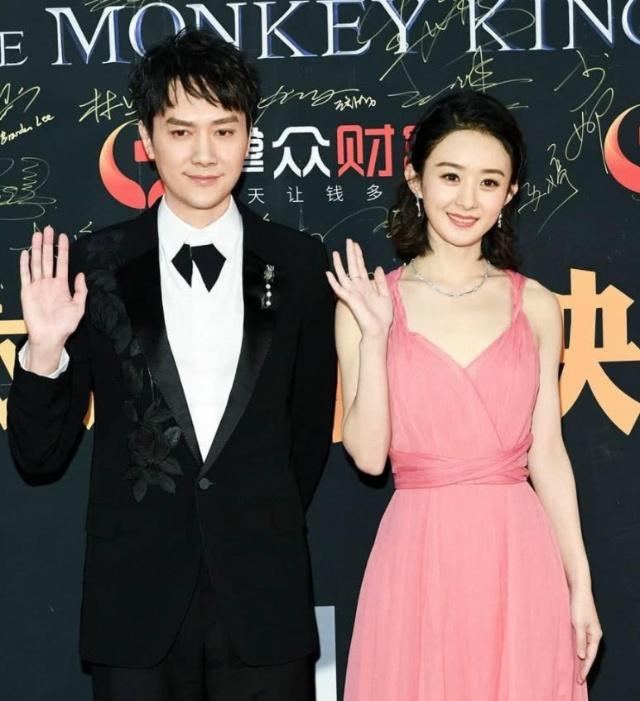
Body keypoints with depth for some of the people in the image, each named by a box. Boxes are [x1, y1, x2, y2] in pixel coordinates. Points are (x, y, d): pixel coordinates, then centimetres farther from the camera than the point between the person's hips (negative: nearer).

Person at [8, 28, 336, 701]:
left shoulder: (300, 265, 0)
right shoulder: (92, 266, -3)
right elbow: (39, 457, -1)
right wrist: (45, 349, -16)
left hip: (263, 597, 1)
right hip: (136, 600, 0)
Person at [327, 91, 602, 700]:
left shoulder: (536, 307, 5)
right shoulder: (368, 303, 0)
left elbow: (546, 454, 6)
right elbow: (368, 453, -6)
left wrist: (580, 584, 4)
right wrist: (374, 338, -15)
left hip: (521, 557, 2)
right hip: (418, 555, -1)